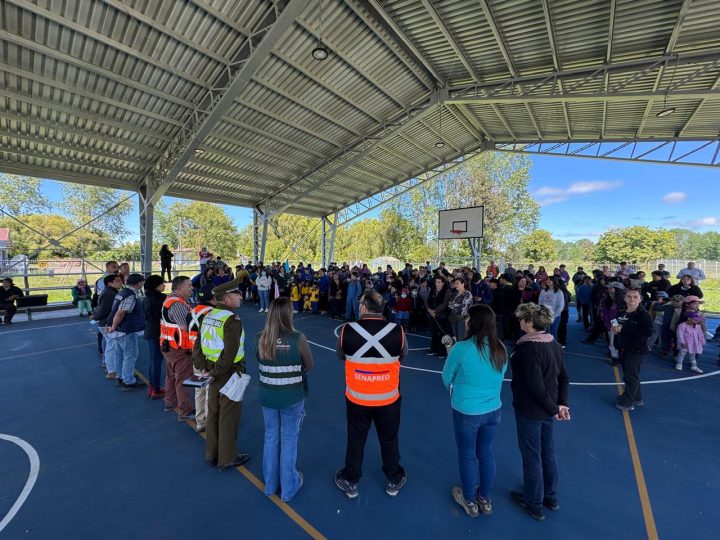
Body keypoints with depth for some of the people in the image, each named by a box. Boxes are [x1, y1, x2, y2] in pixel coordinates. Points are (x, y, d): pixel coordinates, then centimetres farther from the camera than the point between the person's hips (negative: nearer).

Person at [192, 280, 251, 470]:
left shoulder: (208, 316, 3)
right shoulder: (232, 320, -23)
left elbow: (198, 346, 6)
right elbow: (230, 353, -29)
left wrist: (203, 368, 4)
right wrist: (214, 372, -17)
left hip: (214, 374, 8)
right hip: (229, 375, -8)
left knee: (213, 414, 22)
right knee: (229, 418, 9)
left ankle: (212, 454, 39)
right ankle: (227, 458, 26)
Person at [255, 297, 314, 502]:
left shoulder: (259, 339, -12)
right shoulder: (298, 339, -21)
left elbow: (259, 363, 3)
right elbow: (309, 366, -9)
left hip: (267, 396, 3)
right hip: (292, 397, -3)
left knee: (271, 437, 23)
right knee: (289, 440, 16)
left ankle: (270, 484, 42)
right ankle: (288, 487, 35)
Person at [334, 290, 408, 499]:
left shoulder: (347, 330, -19)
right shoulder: (397, 331, -19)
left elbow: (341, 356, -1)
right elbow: (402, 357, 0)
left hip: (357, 398, 0)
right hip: (388, 399, 0)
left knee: (355, 440, 22)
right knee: (389, 440, 23)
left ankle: (350, 482, 43)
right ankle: (394, 481, 45)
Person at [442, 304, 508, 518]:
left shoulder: (461, 348, -24)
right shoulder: (501, 349, -7)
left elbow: (446, 378, -9)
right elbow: (498, 379, 8)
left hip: (466, 412, -4)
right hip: (492, 410, 5)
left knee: (467, 456, 18)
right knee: (486, 453, 24)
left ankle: (470, 501, 39)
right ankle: (486, 500, 44)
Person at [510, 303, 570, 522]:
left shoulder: (528, 348, -27)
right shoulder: (553, 344, -1)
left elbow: (536, 385, -26)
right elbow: (563, 377, 4)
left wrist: (553, 408, -12)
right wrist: (562, 403, 3)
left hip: (530, 410, -8)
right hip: (547, 409, 8)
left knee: (531, 456, 12)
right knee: (548, 451, 24)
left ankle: (534, 504, 32)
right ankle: (551, 497, 45)